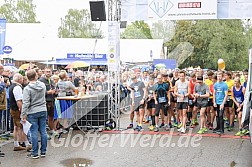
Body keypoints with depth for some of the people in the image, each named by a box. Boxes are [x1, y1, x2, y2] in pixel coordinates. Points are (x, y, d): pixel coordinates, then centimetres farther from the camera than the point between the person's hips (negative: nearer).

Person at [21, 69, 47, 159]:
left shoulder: (27, 88, -13)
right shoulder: (43, 85, 0)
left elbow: (26, 103, -15)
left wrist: (23, 115, -10)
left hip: (32, 113, -4)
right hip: (43, 111, 4)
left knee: (34, 133, 1)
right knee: (43, 131, 9)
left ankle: (35, 153, 7)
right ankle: (43, 151, 16)